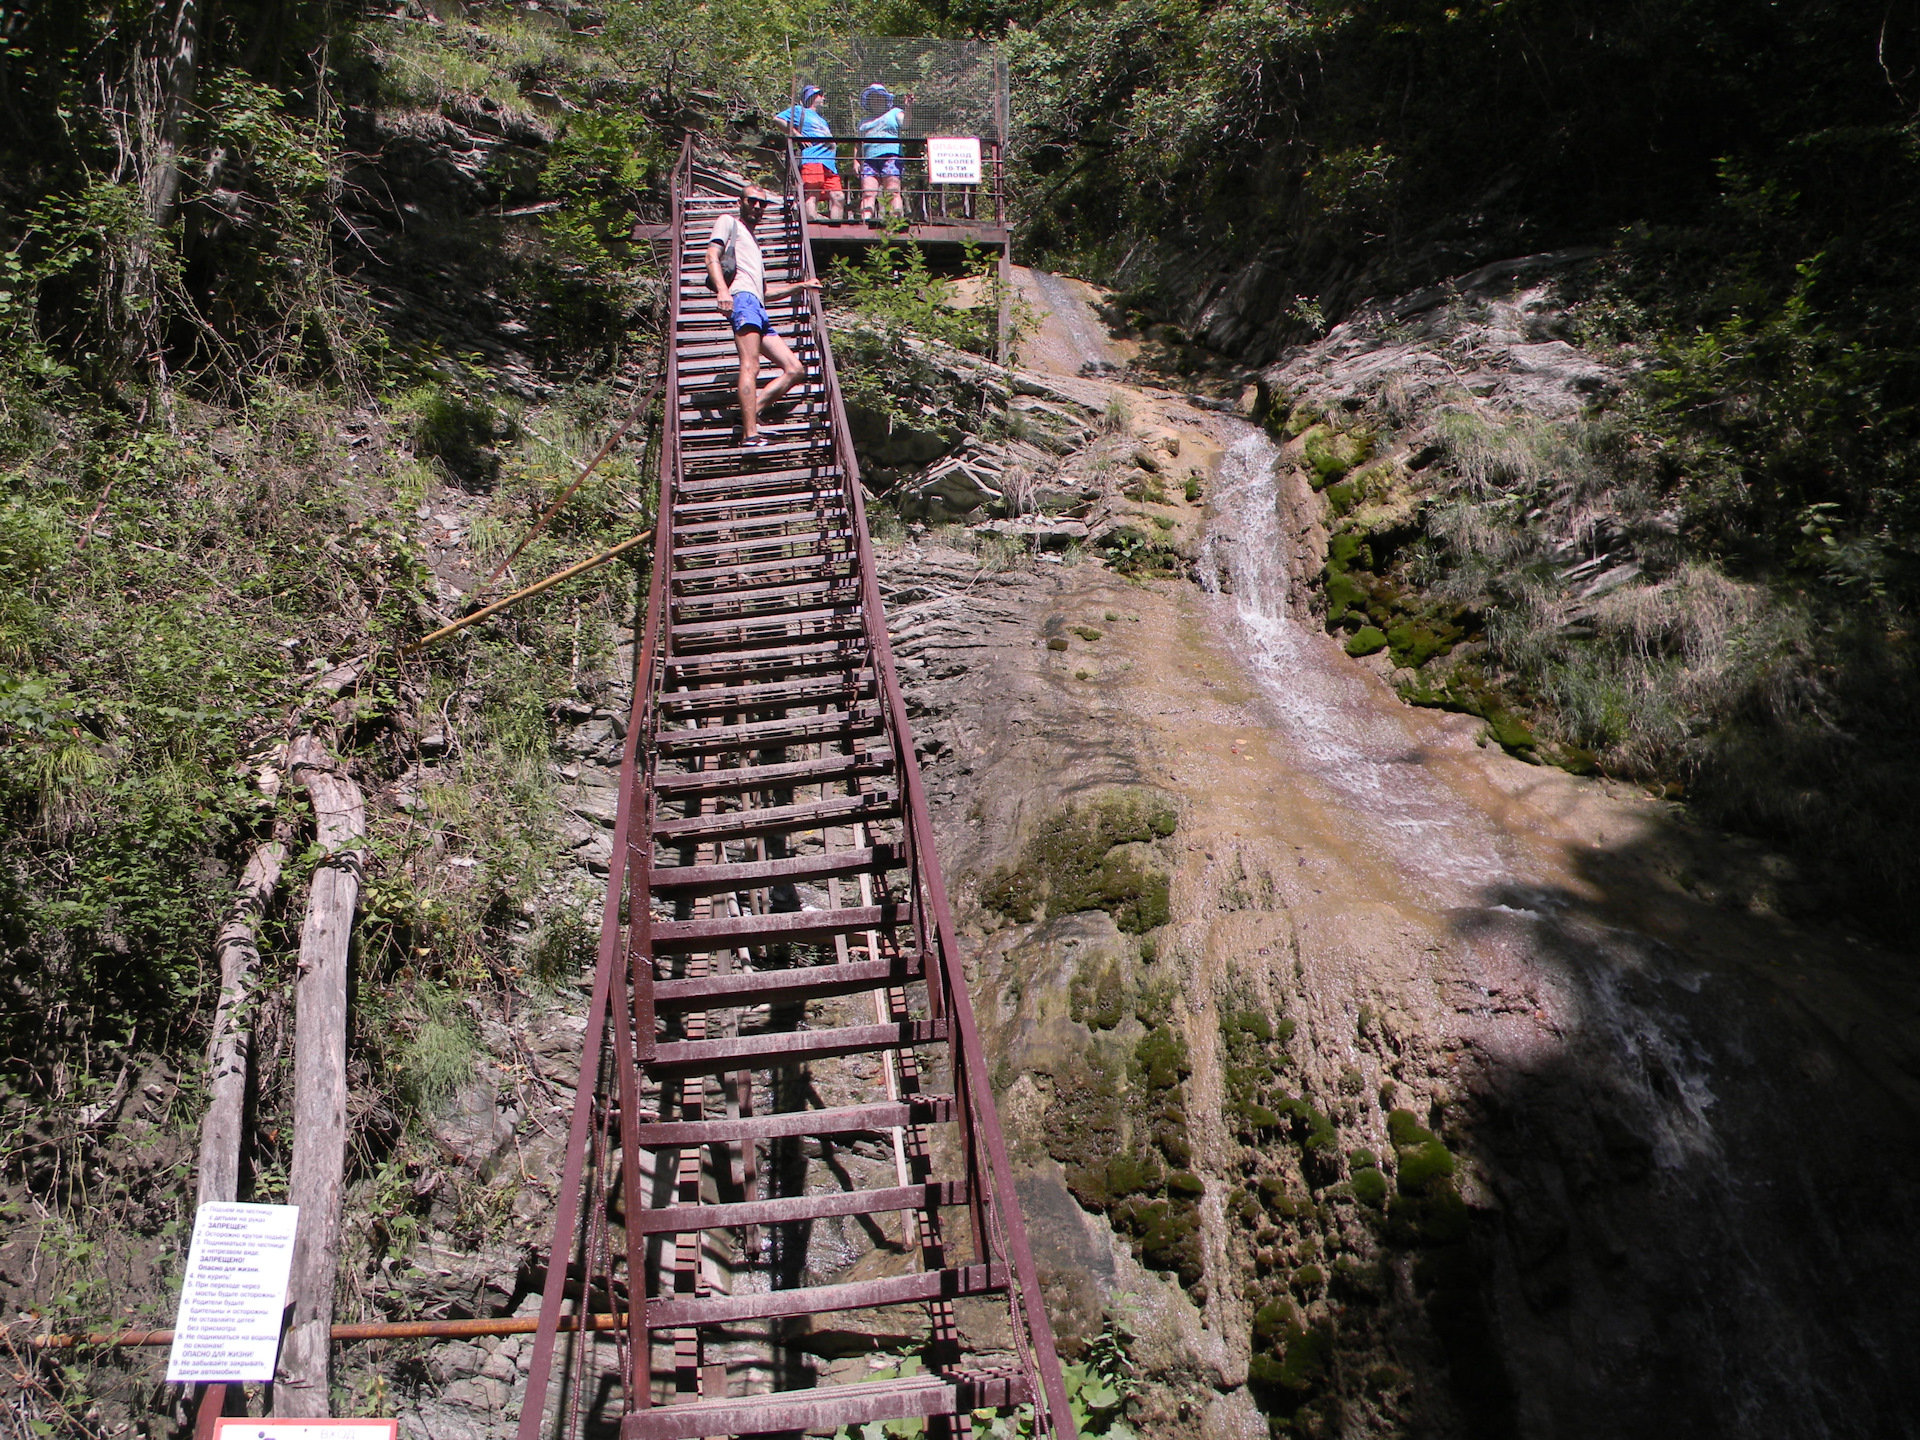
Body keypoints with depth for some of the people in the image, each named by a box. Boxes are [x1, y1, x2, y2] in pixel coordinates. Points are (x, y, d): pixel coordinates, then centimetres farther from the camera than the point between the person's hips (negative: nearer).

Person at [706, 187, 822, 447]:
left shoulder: (753, 241, 38)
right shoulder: (729, 223, 15)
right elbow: (712, 256, -3)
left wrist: (801, 285, 34)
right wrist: (722, 289, -21)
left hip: (758, 308, 9)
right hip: (741, 297, -9)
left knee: (794, 369, 1)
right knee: (751, 367, -22)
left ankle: (750, 413, -7)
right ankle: (749, 435, -32)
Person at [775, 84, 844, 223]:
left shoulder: (821, 118, 36)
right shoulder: (799, 110, 14)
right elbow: (777, 119, 3)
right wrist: (797, 135, -2)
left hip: (830, 163, 7)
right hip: (812, 159, -7)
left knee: (838, 197, -8)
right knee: (812, 195, -19)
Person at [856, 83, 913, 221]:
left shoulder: (894, 113, 18)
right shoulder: (864, 122, 30)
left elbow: (905, 121, -3)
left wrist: (908, 108, -23)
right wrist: (856, 161, 11)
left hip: (890, 156, -4)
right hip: (869, 159, 4)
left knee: (893, 192, -16)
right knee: (867, 194, -11)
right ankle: (865, 220, -20)